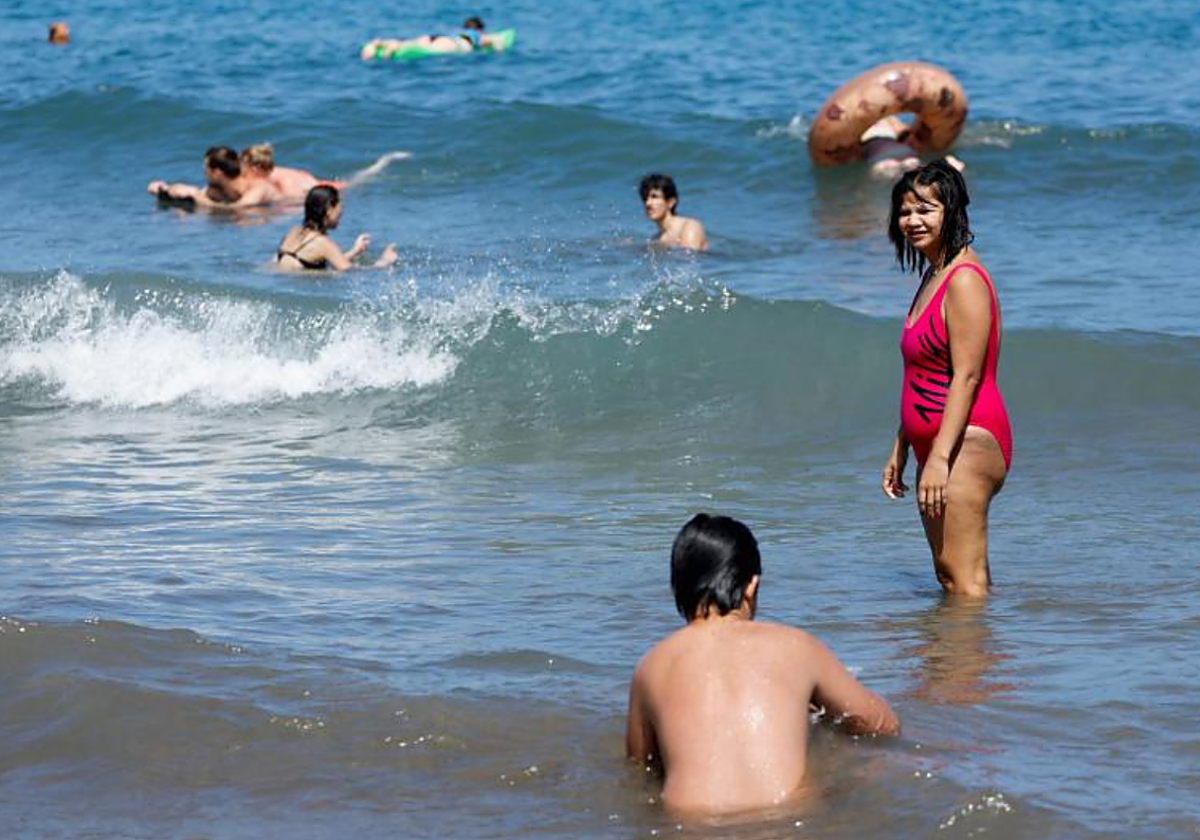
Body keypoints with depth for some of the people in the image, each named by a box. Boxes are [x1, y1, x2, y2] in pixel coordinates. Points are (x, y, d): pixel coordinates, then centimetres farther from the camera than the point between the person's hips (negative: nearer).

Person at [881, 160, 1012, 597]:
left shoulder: (964, 280, -14)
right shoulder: (933, 277, 17)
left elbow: (966, 377, -20)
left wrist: (940, 457, -24)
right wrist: (900, 450, 21)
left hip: (966, 442, -11)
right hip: (936, 445, 11)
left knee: (964, 581, -11)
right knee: (947, 574, 13)